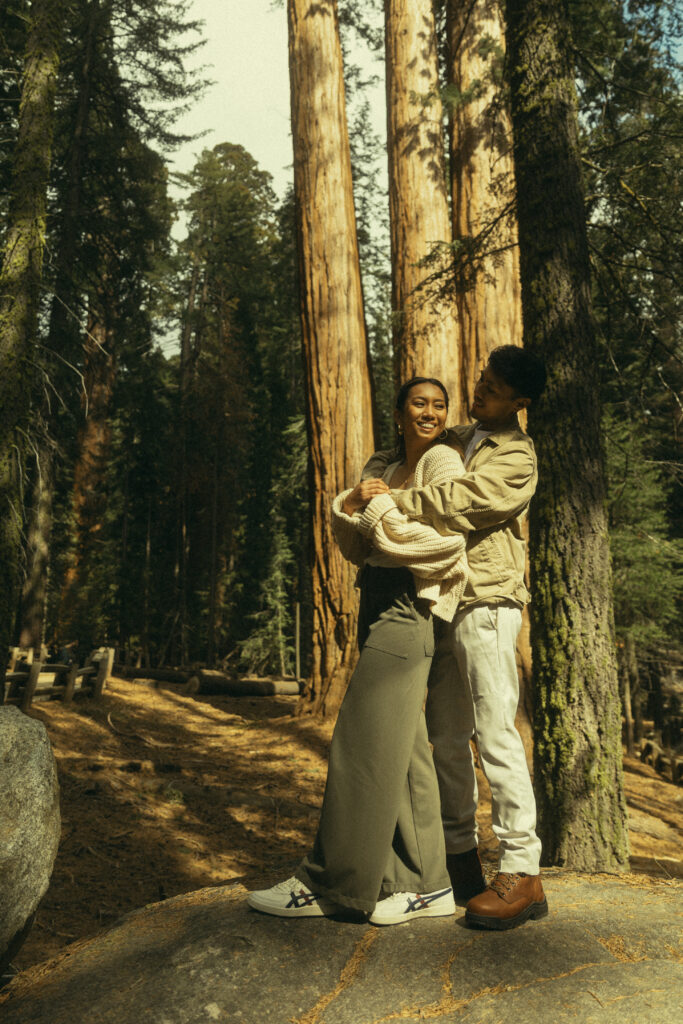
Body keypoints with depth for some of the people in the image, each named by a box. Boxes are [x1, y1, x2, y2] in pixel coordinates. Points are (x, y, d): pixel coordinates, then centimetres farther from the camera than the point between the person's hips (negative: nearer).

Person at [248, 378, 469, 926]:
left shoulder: (443, 461, -2)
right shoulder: (390, 471, 22)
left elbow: (448, 540, -16)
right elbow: (356, 548, 15)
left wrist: (383, 512, -8)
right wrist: (354, 505, -3)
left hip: (405, 611, -8)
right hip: (380, 611, 9)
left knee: (363, 749, -4)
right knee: (405, 752, 9)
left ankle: (331, 883, 7)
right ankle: (426, 885, 18)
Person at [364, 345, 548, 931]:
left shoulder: (517, 456, -5)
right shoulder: (458, 439, 20)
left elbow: (462, 502, -18)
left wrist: (395, 504, -9)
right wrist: (372, 478, 12)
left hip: (487, 603, -8)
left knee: (496, 734, -8)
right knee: (445, 737, 11)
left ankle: (522, 874, 2)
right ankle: (460, 857, 23)